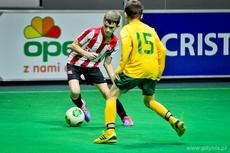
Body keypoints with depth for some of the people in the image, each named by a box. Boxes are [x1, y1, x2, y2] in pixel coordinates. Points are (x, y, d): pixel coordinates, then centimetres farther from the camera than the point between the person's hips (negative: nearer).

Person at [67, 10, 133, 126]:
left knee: (108, 93, -5)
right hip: (75, 63, -3)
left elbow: (107, 63, 1)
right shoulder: (92, 33, -24)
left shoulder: (115, 42, -9)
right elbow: (73, 45, -14)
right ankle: (80, 105, 11)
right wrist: (87, 54, -31)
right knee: (75, 92, -25)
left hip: (92, 67, 3)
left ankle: (124, 117, 15)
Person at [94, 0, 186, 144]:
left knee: (112, 96, 7)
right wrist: (159, 72, 19)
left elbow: (126, 47, -17)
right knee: (149, 101, 27)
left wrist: (120, 69, -12)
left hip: (134, 70, -5)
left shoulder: (127, 30, 0)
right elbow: (162, 50, 12)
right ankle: (174, 121, 8)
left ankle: (110, 132, -7)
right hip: (152, 72, 6)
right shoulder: (150, 29, 16)